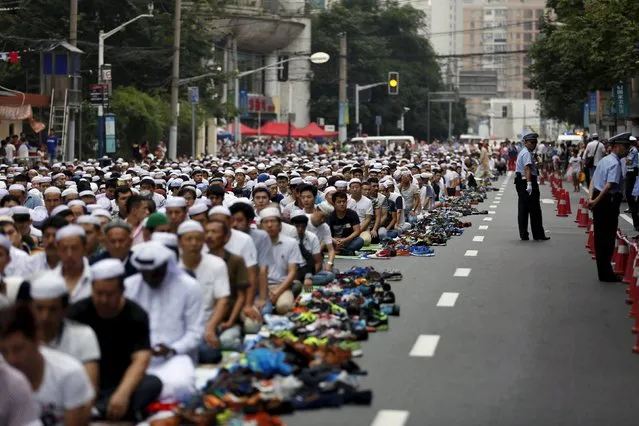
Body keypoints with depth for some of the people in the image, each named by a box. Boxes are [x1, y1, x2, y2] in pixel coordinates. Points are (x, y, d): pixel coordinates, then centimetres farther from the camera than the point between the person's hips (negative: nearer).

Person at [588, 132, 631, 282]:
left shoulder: (604, 160, 14)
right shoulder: (615, 163, -16)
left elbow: (593, 180, 12)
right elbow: (610, 185, -25)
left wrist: (591, 198, 2)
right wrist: (596, 200, -20)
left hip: (599, 201, 10)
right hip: (608, 202, -10)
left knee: (600, 236, 14)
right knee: (608, 238, -1)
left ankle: (603, 272, 24)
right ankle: (606, 274, 6)